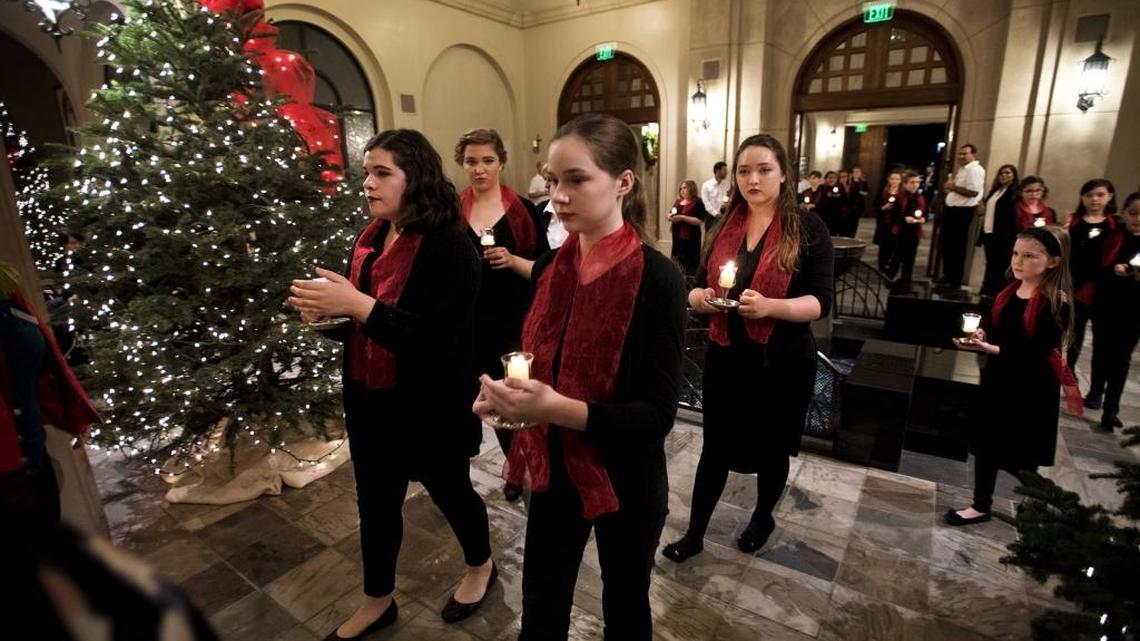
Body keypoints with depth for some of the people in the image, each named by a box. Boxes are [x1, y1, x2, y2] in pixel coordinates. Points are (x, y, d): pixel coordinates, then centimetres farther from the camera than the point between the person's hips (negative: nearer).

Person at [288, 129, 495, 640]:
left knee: (449, 490, 16)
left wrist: (359, 305, -32)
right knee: (375, 502, 19)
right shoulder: (370, 238, 4)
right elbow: (359, 322, 13)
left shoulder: (449, 247, -19)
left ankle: (480, 566, 46)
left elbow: (436, 336, -27)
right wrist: (326, 313, -8)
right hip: (370, 399, 7)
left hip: (429, 405, -6)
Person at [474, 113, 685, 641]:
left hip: (626, 480, -4)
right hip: (555, 471, 5)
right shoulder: (550, 268, -3)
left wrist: (556, 407, -33)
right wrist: (509, 393, -11)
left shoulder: (657, 279, -20)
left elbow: (657, 414, -21)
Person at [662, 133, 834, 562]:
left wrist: (769, 305, -30)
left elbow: (821, 302, -12)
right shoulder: (723, 227, 5)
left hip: (783, 363, -2)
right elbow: (696, 289, 7)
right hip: (726, 358, 3)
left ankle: (762, 518, 43)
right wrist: (702, 297, -17)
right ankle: (694, 534, 26)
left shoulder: (807, 227, -7)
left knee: (772, 448, 17)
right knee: (715, 448, 11)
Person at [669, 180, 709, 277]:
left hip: (690, 239, -7)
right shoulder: (678, 201, 14)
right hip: (677, 237, 8)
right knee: (677, 260, 15)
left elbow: (700, 221, -18)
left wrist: (682, 217, -22)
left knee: (689, 264, -8)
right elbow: (670, 214, 25)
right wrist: (671, 216, 0)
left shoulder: (697, 203, -8)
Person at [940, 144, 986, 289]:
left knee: (957, 247, -3)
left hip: (962, 212, -10)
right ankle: (947, 275, 26)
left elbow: (973, 191, -25)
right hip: (951, 209, 10)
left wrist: (953, 187, -22)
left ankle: (955, 280, 4)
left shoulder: (975, 169, -13)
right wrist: (948, 187, 7)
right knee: (947, 245, 15)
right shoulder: (962, 169, 17)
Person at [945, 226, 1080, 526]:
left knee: (1023, 453, 11)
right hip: (997, 378, 6)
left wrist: (991, 349, -32)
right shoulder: (1009, 291, 0)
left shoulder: (1056, 304, -19)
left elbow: (1034, 354, -23)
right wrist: (981, 335, -10)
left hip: (1031, 388, -6)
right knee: (987, 442, 14)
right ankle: (981, 505, 30)